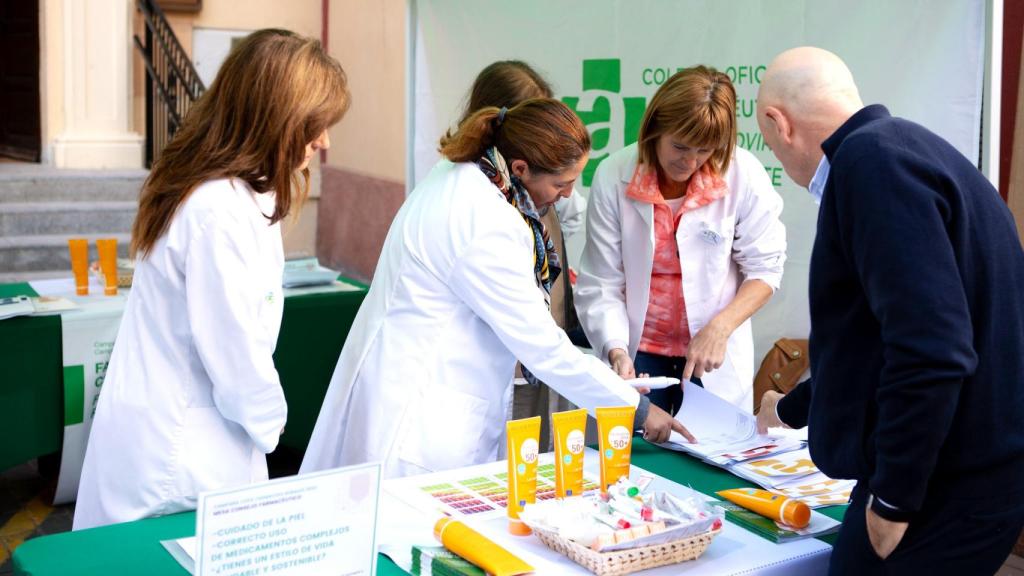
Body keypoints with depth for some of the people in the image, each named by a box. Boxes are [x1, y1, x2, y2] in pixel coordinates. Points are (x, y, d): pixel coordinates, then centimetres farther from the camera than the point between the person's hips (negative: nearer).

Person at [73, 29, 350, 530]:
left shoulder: (205, 188, 6)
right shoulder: (221, 211, -25)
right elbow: (235, 348, -19)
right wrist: (269, 424, -5)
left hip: (164, 430, 9)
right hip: (179, 455, -9)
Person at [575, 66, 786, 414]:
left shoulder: (744, 175, -13)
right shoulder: (614, 176, -13)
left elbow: (764, 268, -5)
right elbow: (601, 285, -10)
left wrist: (720, 327, -18)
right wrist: (617, 352, -23)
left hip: (715, 358, 0)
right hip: (639, 352, 0)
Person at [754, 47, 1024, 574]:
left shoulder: (872, 159, -18)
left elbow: (931, 349, -27)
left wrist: (893, 497, -17)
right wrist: (792, 409, 38)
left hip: (949, 483, -9)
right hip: (959, 467, 9)